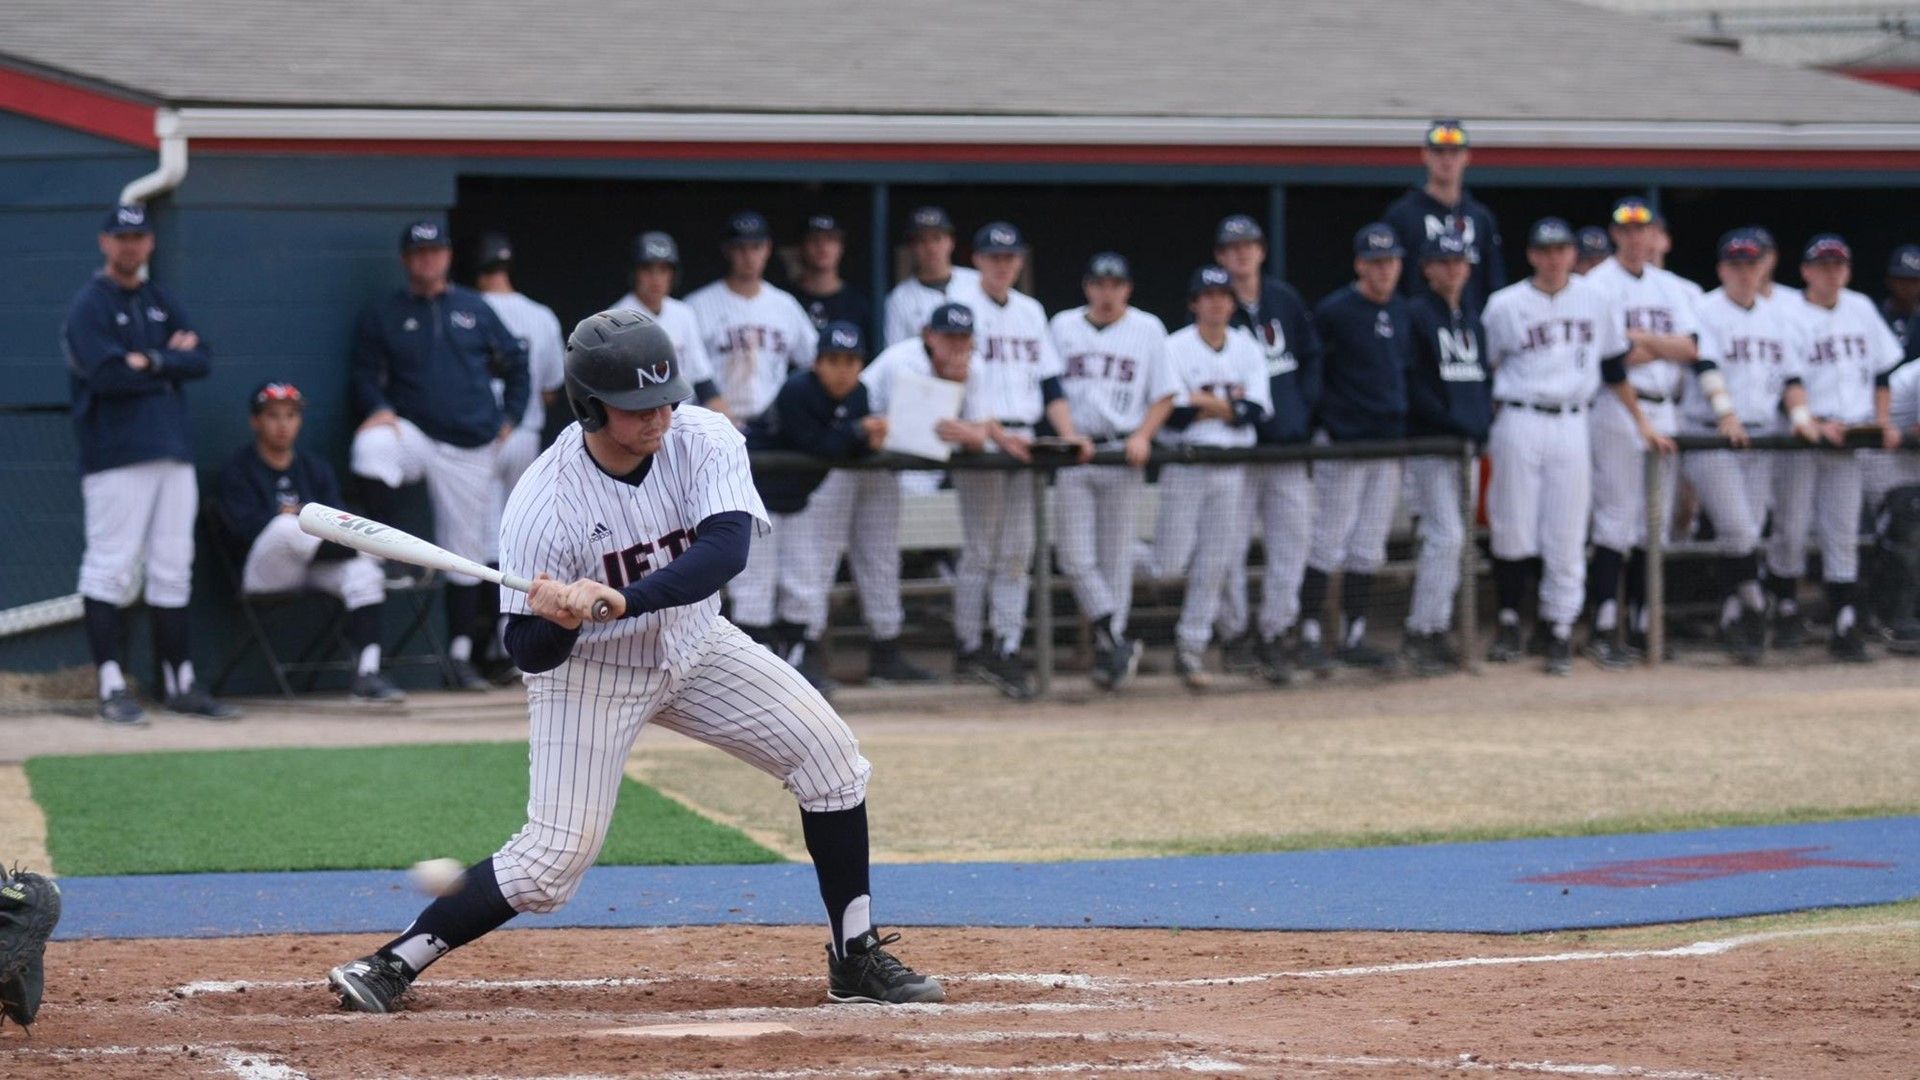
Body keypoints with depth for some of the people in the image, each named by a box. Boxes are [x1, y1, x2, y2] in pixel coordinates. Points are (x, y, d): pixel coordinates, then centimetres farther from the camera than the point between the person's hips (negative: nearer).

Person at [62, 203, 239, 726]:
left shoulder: (162, 302, 17)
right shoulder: (89, 305, -3)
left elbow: (202, 359, 6)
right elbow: (107, 375, -16)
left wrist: (152, 362, -10)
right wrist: (174, 361, -6)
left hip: (173, 451, 7)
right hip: (115, 456, -7)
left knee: (173, 571, 8)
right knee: (111, 569, -7)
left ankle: (181, 684, 13)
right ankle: (112, 688, -7)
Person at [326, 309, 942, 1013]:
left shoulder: (703, 440, -20)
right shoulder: (543, 504, -28)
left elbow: (727, 547, -36)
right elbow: (528, 652, -22)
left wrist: (622, 600, -49)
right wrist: (555, 623, -47)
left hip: (694, 645, 4)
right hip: (588, 669, -4)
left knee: (829, 754, -6)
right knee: (554, 856, -14)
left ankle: (856, 960, 5)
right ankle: (392, 966, -3)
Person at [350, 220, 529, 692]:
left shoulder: (474, 309, 9)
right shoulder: (383, 315, 5)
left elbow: (516, 364, 16)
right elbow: (365, 375, 2)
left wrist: (509, 419, 6)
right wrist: (379, 410, -18)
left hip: (471, 448, 1)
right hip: (414, 433, -1)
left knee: (465, 550, 4)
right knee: (372, 446, -36)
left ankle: (460, 656, 13)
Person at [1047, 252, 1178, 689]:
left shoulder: (1148, 328, 6)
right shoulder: (1062, 326, 9)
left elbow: (1164, 395, 6)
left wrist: (1142, 436, -10)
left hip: (1123, 456, -1)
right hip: (1072, 454, 1)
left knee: (1118, 558, 1)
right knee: (1075, 557, -9)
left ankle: (1110, 647, 10)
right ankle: (1116, 642, -4)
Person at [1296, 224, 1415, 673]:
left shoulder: (1403, 312, 11)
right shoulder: (1334, 311, -9)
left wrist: (1404, 433, 14)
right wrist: (1321, 416, -9)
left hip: (1390, 443, 6)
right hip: (1343, 443, -6)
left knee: (1368, 549, 9)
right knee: (1328, 543, -5)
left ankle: (1353, 638, 14)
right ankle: (1310, 636, 1)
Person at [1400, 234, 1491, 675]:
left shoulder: (1472, 320, 18)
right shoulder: (1416, 315, -5)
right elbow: (1412, 383, -12)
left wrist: (1484, 423, 4)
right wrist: (1452, 423, -16)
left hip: (1468, 441, 7)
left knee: (1448, 538, 8)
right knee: (1446, 535, -13)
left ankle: (1436, 630, 12)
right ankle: (1421, 634, -9)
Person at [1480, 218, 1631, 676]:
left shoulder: (1597, 301, 7)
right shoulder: (1505, 305, 1)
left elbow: (1614, 364, 15)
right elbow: (1482, 368, 6)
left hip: (1571, 426, 1)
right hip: (1518, 425, -1)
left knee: (1567, 537, 0)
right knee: (1512, 531, 0)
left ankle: (1559, 630, 7)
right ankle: (1509, 621, 15)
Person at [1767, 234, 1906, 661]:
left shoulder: (1861, 310, 11)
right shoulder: (1786, 314, -8)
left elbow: (1882, 369, 17)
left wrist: (1883, 418, 5)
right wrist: (1817, 425, -19)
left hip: (1847, 439, 5)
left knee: (1843, 534, 1)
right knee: (1791, 529, -2)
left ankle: (1845, 627, 0)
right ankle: (1786, 612, 16)